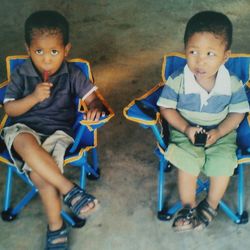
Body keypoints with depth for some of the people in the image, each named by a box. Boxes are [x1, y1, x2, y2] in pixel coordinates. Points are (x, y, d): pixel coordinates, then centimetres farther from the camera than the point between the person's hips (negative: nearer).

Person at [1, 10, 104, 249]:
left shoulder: (72, 74, 2)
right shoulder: (21, 75, 2)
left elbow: (91, 96, 1)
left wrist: (95, 108, -23)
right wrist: (34, 98, -17)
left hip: (57, 132, 0)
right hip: (23, 129, 1)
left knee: (39, 173, -27)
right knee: (27, 144, -38)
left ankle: (56, 227, -9)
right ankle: (69, 189, -35)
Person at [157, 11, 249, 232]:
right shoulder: (177, 80, -16)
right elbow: (167, 108, -7)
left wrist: (219, 132, -19)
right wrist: (185, 128, -22)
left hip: (221, 134, 1)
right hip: (186, 132, -1)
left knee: (223, 163, -22)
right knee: (188, 162, -25)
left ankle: (210, 206, 8)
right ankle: (188, 207, 3)